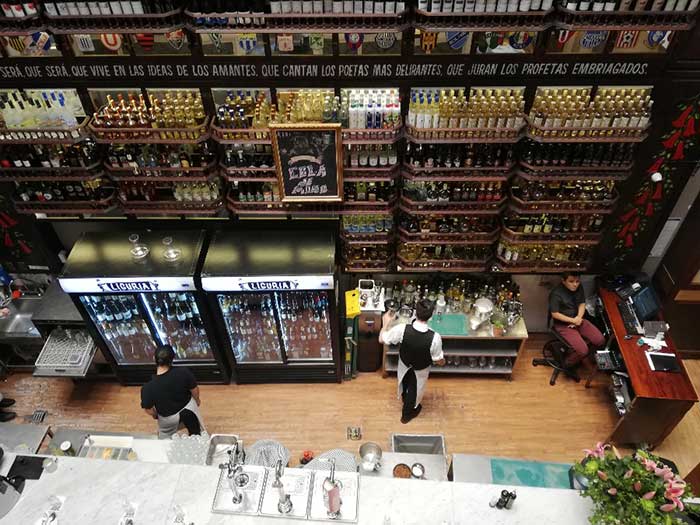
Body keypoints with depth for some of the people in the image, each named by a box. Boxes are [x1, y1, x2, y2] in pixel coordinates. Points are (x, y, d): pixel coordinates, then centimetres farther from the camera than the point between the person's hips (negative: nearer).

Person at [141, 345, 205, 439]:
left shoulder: (148, 388, -34)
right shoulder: (183, 372, -33)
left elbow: (149, 411, -18)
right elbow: (195, 390, -16)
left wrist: (155, 415, 6)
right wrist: (197, 400, 7)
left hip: (168, 418, -2)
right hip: (188, 407, 2)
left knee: (165, 436, 36)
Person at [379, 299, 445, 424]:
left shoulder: (402, 329, -36)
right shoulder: (435, 338, -39)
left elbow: (382, 339, -19)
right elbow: (440, 362, -23)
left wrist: (387, 322, -3)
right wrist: (442, 360, 2)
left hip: (405, 365, 2)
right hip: (420, 370, -2)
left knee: (405, 386, 35)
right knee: (414, 391, 29)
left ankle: (406, 403, 66)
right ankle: (407, 414, 55)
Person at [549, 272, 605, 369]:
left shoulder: (579, 287, -3)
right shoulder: (556, 293, -23)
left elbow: (582, 303, 6)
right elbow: (555, 314, -19)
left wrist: (579, 317, -12)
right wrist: (572, 320, -18)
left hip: (578, 320, 7)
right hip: (563, 324, -7)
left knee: (600, 340, -6)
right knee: (582, 351, -18)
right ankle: (567, 365, 9)